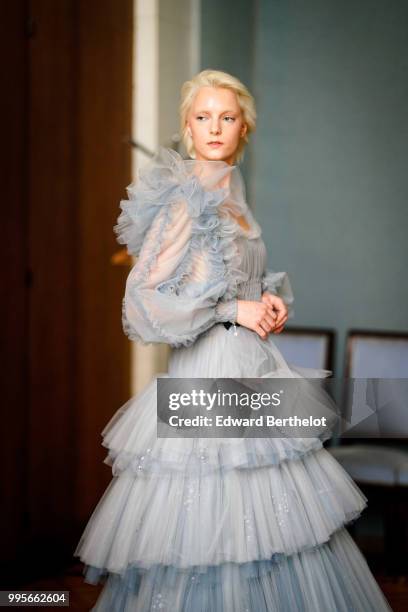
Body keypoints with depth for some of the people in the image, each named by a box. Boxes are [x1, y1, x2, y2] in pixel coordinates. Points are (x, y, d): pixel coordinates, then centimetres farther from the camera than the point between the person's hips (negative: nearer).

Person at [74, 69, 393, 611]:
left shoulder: (231, 192, 13)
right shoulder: (186, 198, -11)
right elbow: (147, 297, -16)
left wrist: (272, 299, 3)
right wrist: (234, 310, -15)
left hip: (252, 364, 8)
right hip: (211, 369, -8)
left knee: (274, 512, 9)